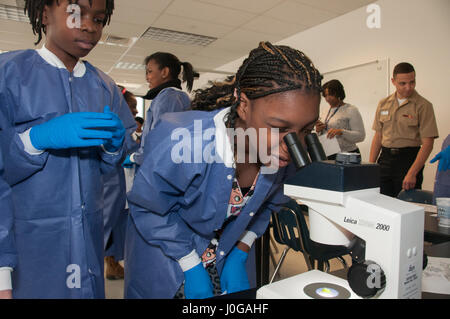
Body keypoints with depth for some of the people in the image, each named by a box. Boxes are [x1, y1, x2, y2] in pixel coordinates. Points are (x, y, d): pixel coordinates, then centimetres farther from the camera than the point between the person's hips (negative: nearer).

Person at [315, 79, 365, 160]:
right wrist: (319, 131, -2)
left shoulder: (351, 110, -7)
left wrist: (341, 132, -28)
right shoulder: (327, 111, 13)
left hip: (346, 155, -5)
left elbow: (361, 136, -13)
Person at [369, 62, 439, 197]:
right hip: (385, 158, 4)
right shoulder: (383, 104, 8)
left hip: (409, 159, -3)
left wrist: (412, 173, -19)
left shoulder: (423, 106, -5)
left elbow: (428, 143, -10)